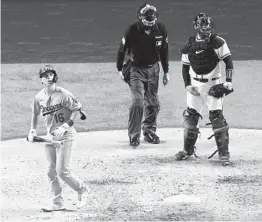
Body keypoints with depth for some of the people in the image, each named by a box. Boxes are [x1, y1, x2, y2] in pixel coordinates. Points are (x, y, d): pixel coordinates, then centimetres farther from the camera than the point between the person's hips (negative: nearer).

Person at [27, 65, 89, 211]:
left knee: (61, 171, -11)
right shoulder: (39, 97, 4)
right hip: (50, 137, 6)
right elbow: (36, 114, 21)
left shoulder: (63, 94, -14)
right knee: (52, 172, 5)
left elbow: (78, 110, -12)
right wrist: (33, 130, 10)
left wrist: (65, 126, -20)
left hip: (66, 136, -6)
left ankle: (82, 189, 13)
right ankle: (58, 203, 14)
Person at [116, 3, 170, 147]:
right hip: (136, 69, -4)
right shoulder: (132, 31, -19)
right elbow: (122, 50, -5)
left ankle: (149, 132, 29)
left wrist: (166, 72, 10)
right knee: (138, 103, -16)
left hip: (153, 69, 4)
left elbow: (164, 51, 5)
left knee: (153, 104, 11)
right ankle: (134, 136, -9)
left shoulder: (161, 30, -8)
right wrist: (120, 69, -1)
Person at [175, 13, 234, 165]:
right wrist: (187, 85, 0)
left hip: (213, 84, -3)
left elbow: (228, 60, -9)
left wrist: (229, 81, -18)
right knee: (190, 116, 3)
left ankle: (224, 151, -4)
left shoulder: (217, 42, -9)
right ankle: (188, 149, 17)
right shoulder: (189, 45, 1)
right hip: (195, 85, 3)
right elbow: (185, 66, 10)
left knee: (217, 116, -11)